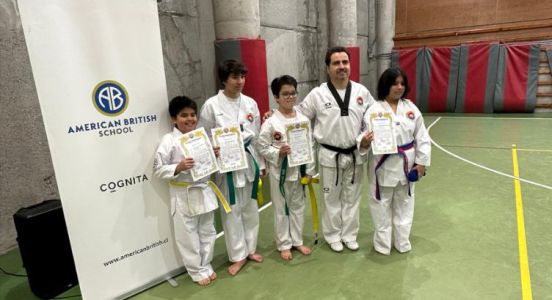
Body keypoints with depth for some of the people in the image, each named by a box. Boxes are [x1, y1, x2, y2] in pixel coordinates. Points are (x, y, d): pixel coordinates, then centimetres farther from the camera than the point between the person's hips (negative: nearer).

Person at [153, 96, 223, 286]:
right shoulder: (169, 140, -11)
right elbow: (158, 169, -11)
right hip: (183, 196, -5)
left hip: (204, 191, 5)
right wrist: (178, 167, -26)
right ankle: (197, 271, 29)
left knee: (207, 232, 17)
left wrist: (215, 156, -6)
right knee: (188, 237, 9)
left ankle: (206, 266, 37)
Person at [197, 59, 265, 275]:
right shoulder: (212, 105, -9)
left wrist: (261, 163, 10)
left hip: (249, 159, 4)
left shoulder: (250, 103, 4)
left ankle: (250, 248, 35)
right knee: (232, 210, 7)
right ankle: (238, 255, 25)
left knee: (250, 207, 15)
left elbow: (257, 136, 8)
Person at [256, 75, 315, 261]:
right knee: (281, 209, 10)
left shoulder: (304, 120, 0)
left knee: (298, 206, 17)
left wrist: (309, 170, 3)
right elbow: (261, 147, -9)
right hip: (280, 171, -4)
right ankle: (284, 245, 27)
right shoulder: (271, 122, -11)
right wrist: (278, 153, -25)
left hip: (299, 170, 4)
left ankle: (297, 241, 35)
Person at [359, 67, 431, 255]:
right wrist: (364, 142, -39)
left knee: (404, 205, 17)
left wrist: (421, 162, 0)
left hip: (407, 164, 4)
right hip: (384, 165, -3)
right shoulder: (375, 110, -12)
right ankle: (383, 244, 27)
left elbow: (422, 137, 4)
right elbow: (366, 136, -16)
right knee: (382, 206, 10)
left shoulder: (410, 108, 0)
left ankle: (402, 242, 34)